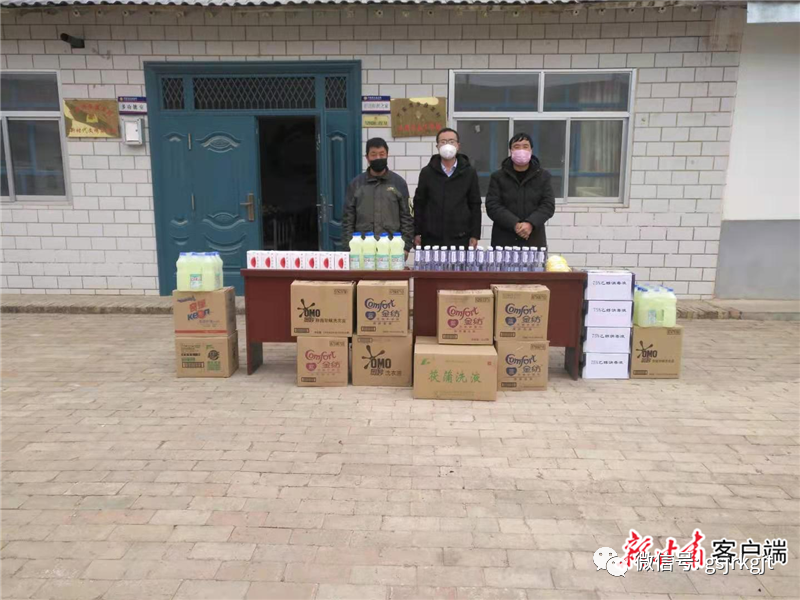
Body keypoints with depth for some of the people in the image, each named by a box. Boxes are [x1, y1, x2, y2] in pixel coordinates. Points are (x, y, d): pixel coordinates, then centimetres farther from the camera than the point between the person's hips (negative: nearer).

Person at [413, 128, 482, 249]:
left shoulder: (469, 172, 4)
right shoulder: (427, 172, 5)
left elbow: (475, 205, 5)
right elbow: (419, 204, 8)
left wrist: (474, 235, 0)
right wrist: (417, 233, 3)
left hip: (460, 239, 0)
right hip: (431, 239, 1)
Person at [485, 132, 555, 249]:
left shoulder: (543, 176, 7)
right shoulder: (498, 176, 4)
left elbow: (548, 205, 0)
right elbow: (492, 206, -5)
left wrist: (530, 223, -19)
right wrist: (515, 224, -19)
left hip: (533, 241, 1)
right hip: (504, 240, -1)